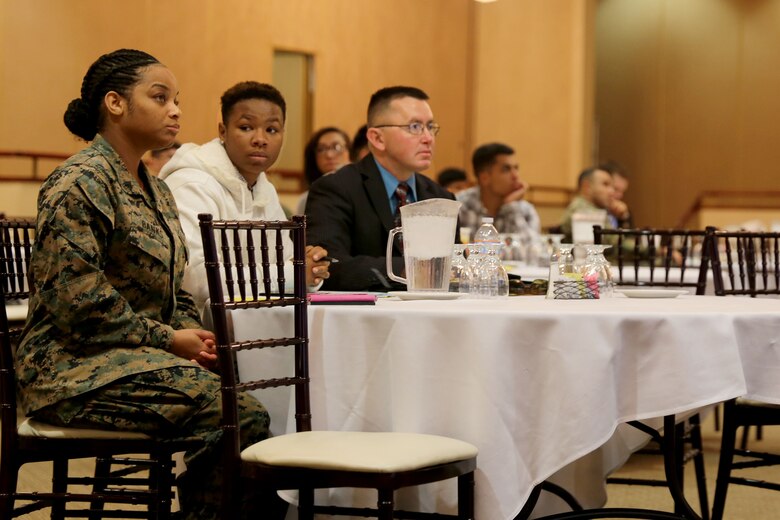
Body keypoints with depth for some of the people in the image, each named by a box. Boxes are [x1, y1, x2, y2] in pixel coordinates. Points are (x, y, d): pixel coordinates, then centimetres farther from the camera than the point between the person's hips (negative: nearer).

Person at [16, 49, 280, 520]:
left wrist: (195, 336, 2)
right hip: (79, 370, -8)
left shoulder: (156, 191, 18)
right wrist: (168, 339, -13)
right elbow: (79, 302, -18)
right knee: (242, 416, -25)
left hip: (141, 359, 8)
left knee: (254, 405, -16)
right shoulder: (80, 182, -10)